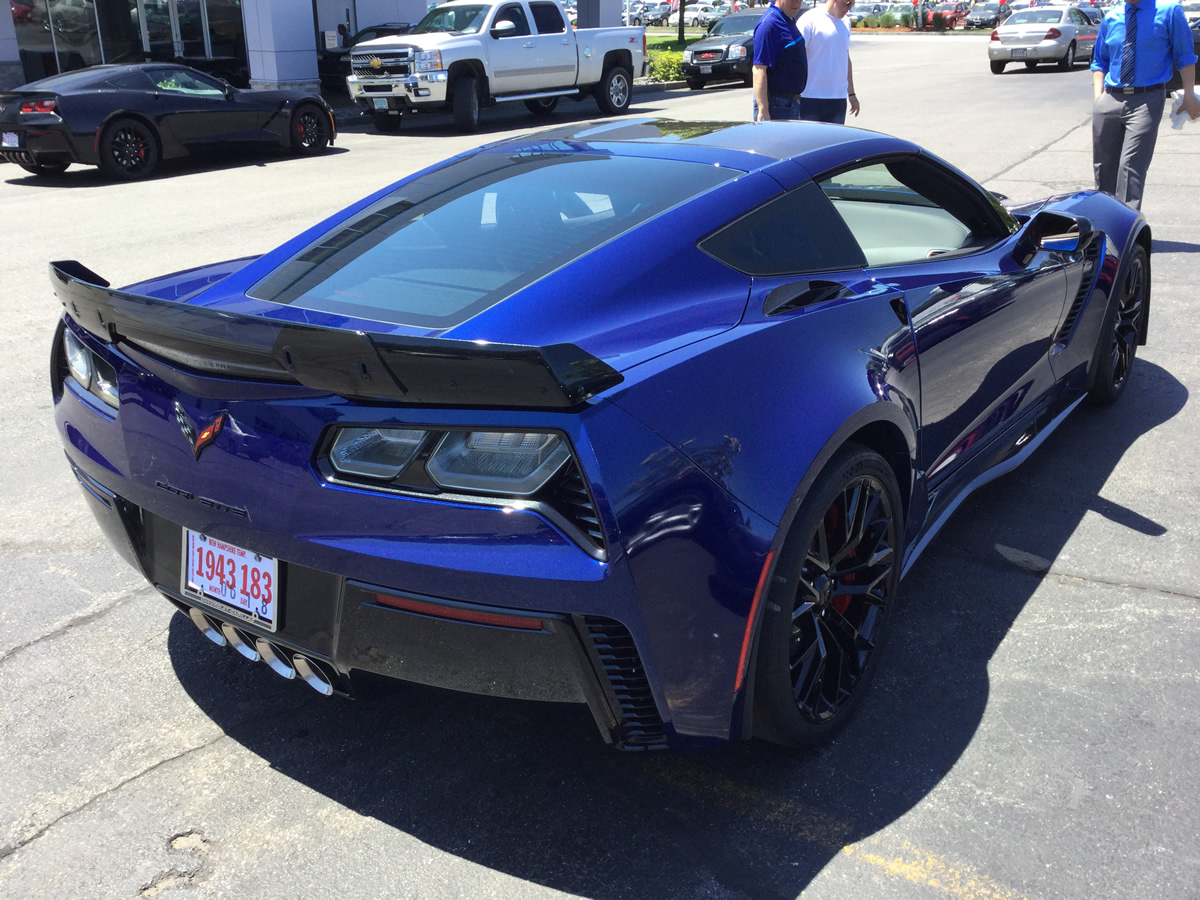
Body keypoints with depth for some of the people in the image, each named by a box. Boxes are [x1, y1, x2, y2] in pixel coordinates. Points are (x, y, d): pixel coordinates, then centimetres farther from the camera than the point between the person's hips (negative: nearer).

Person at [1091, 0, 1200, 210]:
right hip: (1109, 100, 5)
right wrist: (1098, 96, 4)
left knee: (1131, 166, -15)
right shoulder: (1111, 18, 9)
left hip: (1147, 100, -4)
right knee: (1104, 165, 10)